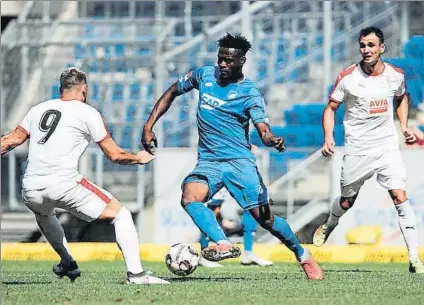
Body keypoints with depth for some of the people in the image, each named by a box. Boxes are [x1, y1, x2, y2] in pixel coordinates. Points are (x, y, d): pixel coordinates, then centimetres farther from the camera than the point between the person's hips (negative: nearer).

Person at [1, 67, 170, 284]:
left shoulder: (38, 110, 19)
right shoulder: (88, 113, 5)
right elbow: (114, 154, 8)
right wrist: (138, 158, 25)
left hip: (31, 190, 5)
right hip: (64, 184, -5)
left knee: (43, 213, 41)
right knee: (120, 214, 5)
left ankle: (68, 264, 43)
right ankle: (135, 273, -7)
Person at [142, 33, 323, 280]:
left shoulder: (250, 93, -5)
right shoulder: (204, 75, 6)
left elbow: (263, 130, -15)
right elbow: (171, 93, 18)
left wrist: (273, 140, -40)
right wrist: (149, 126, 9)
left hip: (239, 160, -3)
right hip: (208, 162, 3)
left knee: (264, 217, -8)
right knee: (190, 198, -29)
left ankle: (304, 257, 13)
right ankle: (224, 245, -39)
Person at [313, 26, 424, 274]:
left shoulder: (396, 75, -2)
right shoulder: (348, 77, -11)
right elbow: (331, 108, -1)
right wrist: (328, 137, -15)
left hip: (388, 146, 1)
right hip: (357, 149, -1)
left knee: (400, 197, -14)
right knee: (347, 202, 12)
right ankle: (329, 226, 49)